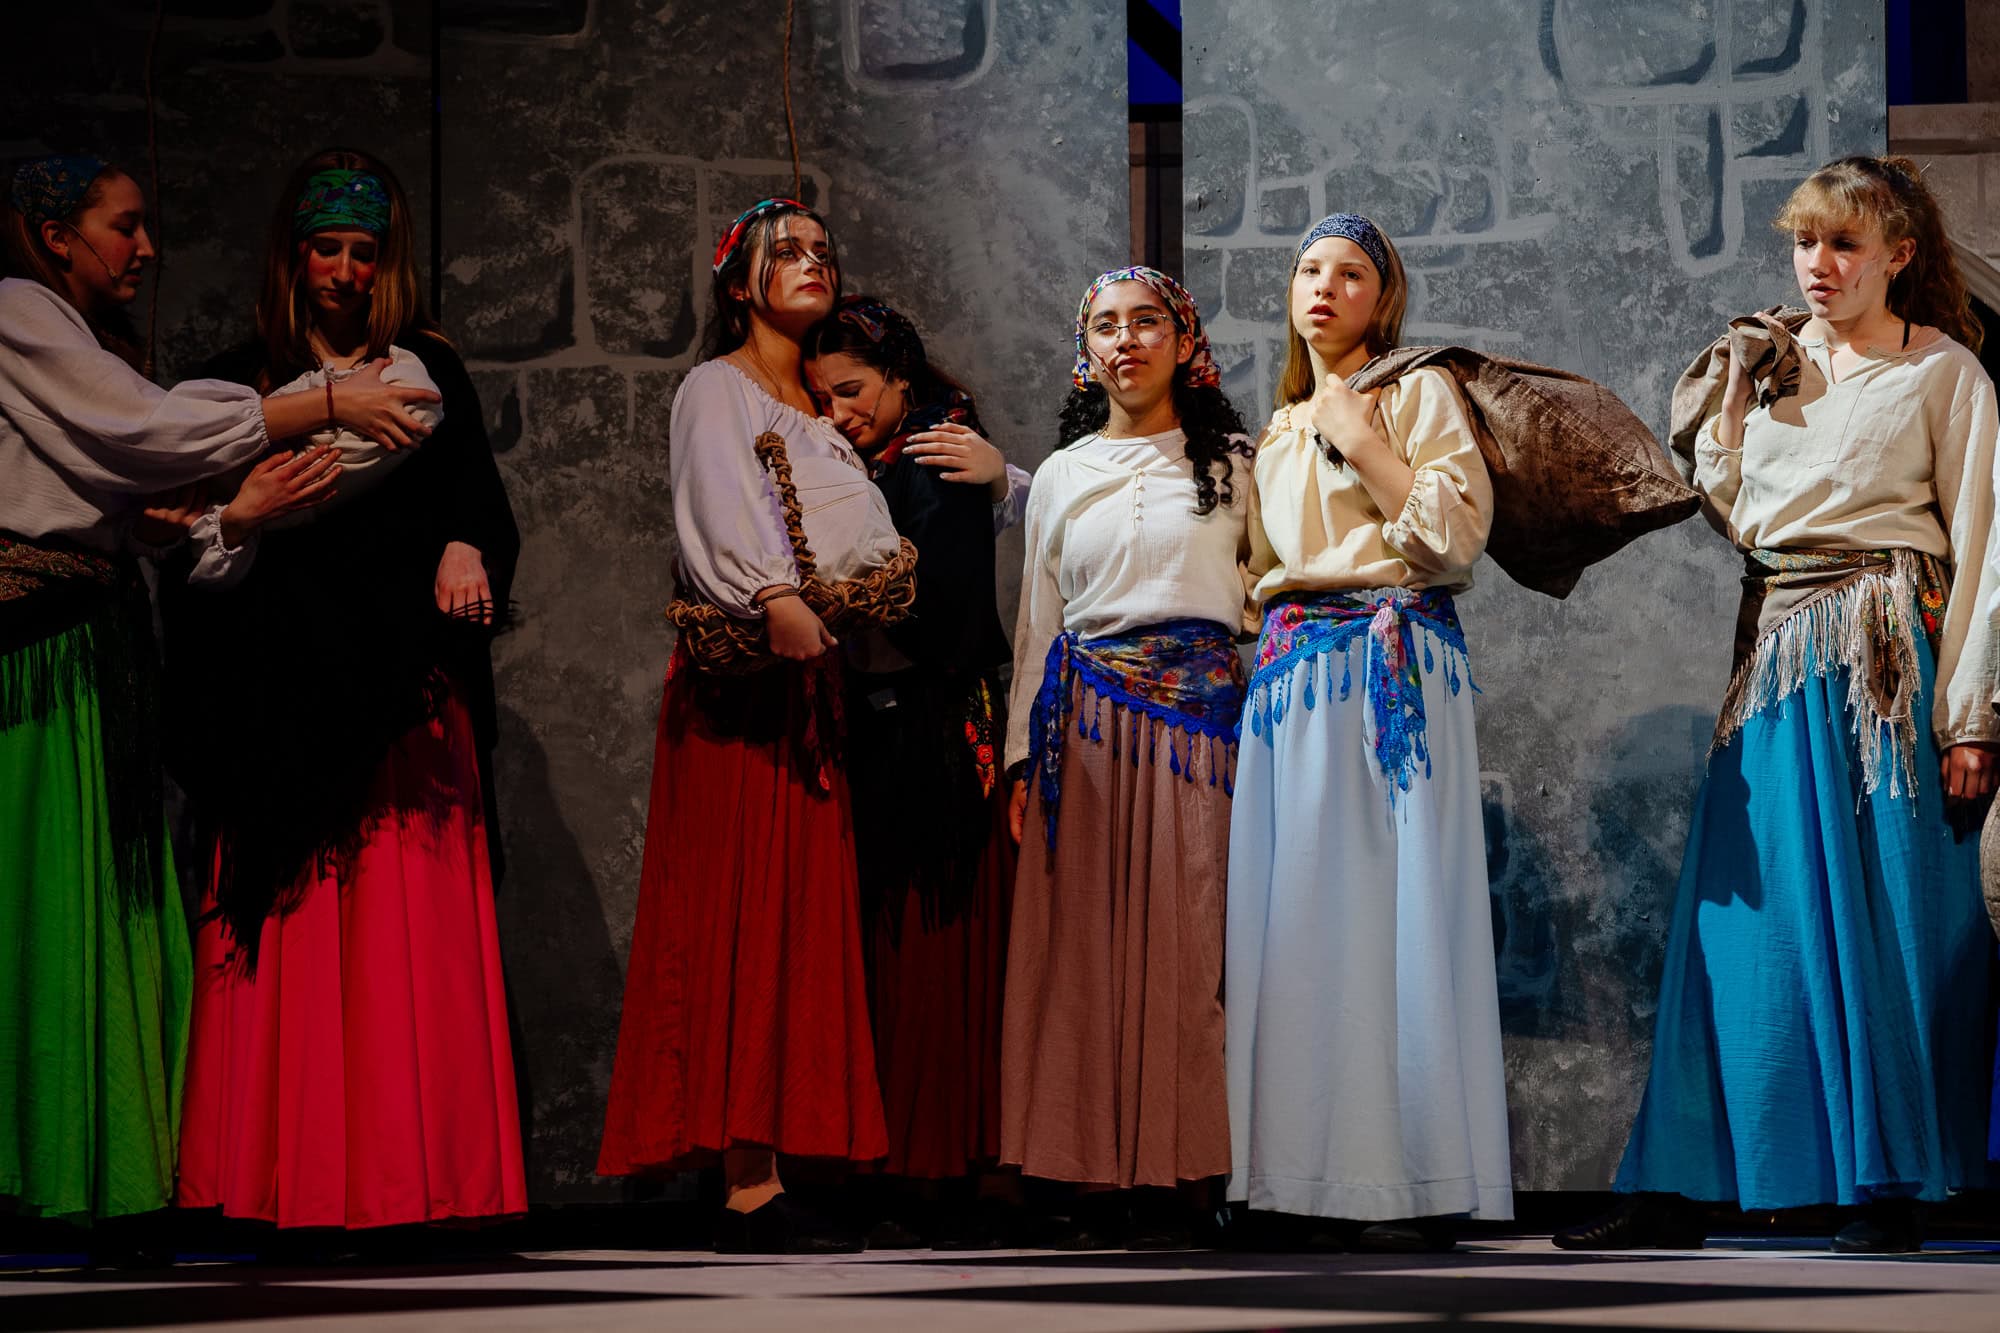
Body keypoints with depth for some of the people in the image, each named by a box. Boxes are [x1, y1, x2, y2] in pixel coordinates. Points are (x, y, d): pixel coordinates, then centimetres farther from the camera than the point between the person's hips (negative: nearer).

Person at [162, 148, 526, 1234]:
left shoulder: (428, 372, 16)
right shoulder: (241, 379, 15)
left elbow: (481, 502, 8)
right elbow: (191, 536, 11)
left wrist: (464, 550, -13)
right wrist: (246, 516, -9)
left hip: (405, 685, 0)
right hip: (279, 685, 0)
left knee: (411, 924, -7)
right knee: (286, 930, -7)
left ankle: (412, 1166, -6)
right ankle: (285, 1171, -6)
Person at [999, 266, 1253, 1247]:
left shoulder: (1233, 464, 10)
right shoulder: (1061, 476, 15)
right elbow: (1036, 621, 16)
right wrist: (1023, 755, 9)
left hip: (1200, 717, -2)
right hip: (1084, 720, 2)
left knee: (1180, 943, -6)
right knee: (1084, 941, -3)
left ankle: (1168, 1179, -3)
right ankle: (1095, 1177, -1)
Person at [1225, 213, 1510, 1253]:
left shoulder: (1419, 392, 5)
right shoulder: (1279, 431, 23)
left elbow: (1457, 535, -8)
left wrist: (1361, 443, -8)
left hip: (1396, 666, -6)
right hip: (1290, 677, 6)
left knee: (1390, 904, -11)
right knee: (1296, 913, -1)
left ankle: (1412, 1183, -9)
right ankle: (1308, 1170, 1)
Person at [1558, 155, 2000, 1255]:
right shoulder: (1769, 364, 16)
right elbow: (1737, 516, 10)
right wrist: (1728, 394, 4)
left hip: (1889, 652, -5)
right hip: (1777, 658, 5)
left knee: (1886, 914, -3)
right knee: (1740, 912, 2)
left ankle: (1888, 1186, 7)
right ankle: (1680, 1187, 2)